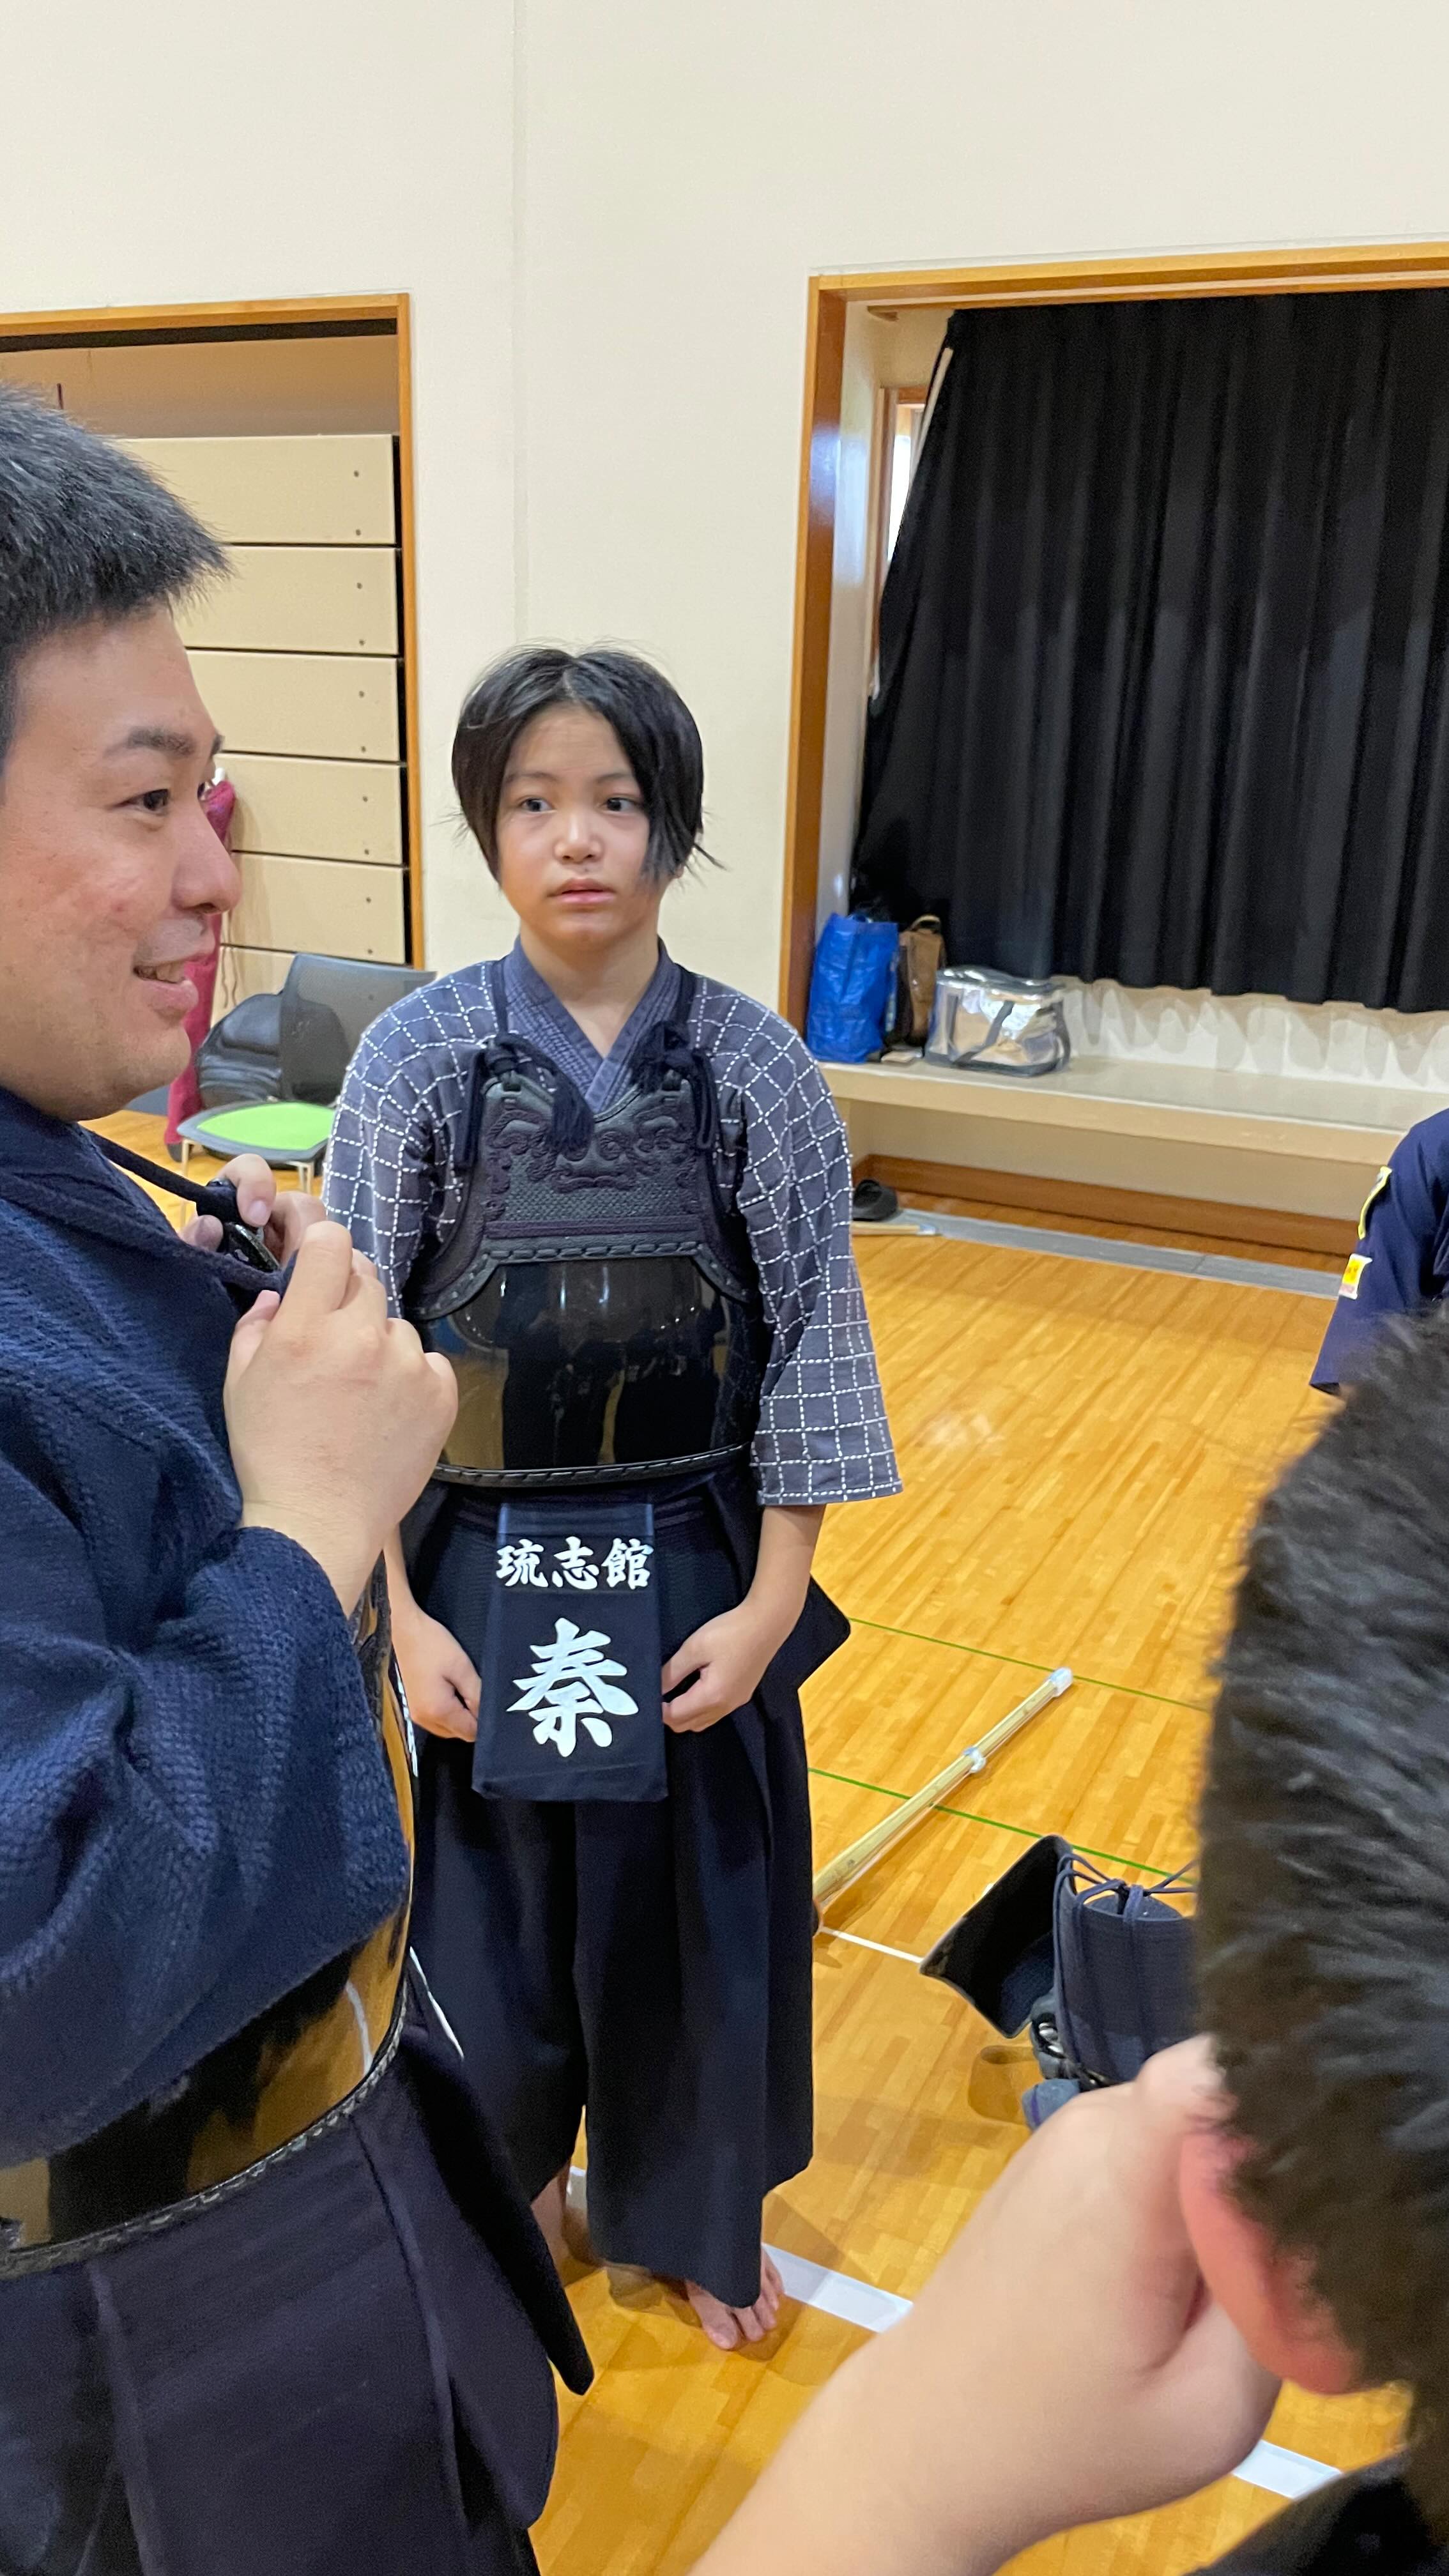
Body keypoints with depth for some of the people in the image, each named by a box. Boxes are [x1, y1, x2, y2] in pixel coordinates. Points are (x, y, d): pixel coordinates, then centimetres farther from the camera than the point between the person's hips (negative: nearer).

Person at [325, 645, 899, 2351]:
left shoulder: (754, 1067, -7)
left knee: (698, 1905, 16)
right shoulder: (419, 1056, -8)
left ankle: (693, 2218, 45)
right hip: (486, 1572, 0)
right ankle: (509, 2190, 48)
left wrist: (770, 1601, -6)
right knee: (494, 1910, 15)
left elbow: (808, 1346, -3)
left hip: (698, 1570, 1)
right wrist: (400, 1612, -7)